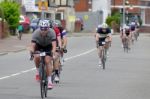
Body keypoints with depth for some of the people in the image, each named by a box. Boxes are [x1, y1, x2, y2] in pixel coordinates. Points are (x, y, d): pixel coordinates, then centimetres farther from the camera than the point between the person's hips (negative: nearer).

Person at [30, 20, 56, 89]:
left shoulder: (51, 32, -32)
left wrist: (53, 51, -61)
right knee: (37, 57, -28)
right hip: (38, 45, 0)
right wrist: (32, 50, -61)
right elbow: (33, 44, -40)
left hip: (48, 46, 0)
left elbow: (54, 44, -41)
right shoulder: (36, 33, -32)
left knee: (48, 61, -16)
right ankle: (38, 71, -2)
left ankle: (49, 81, -10)